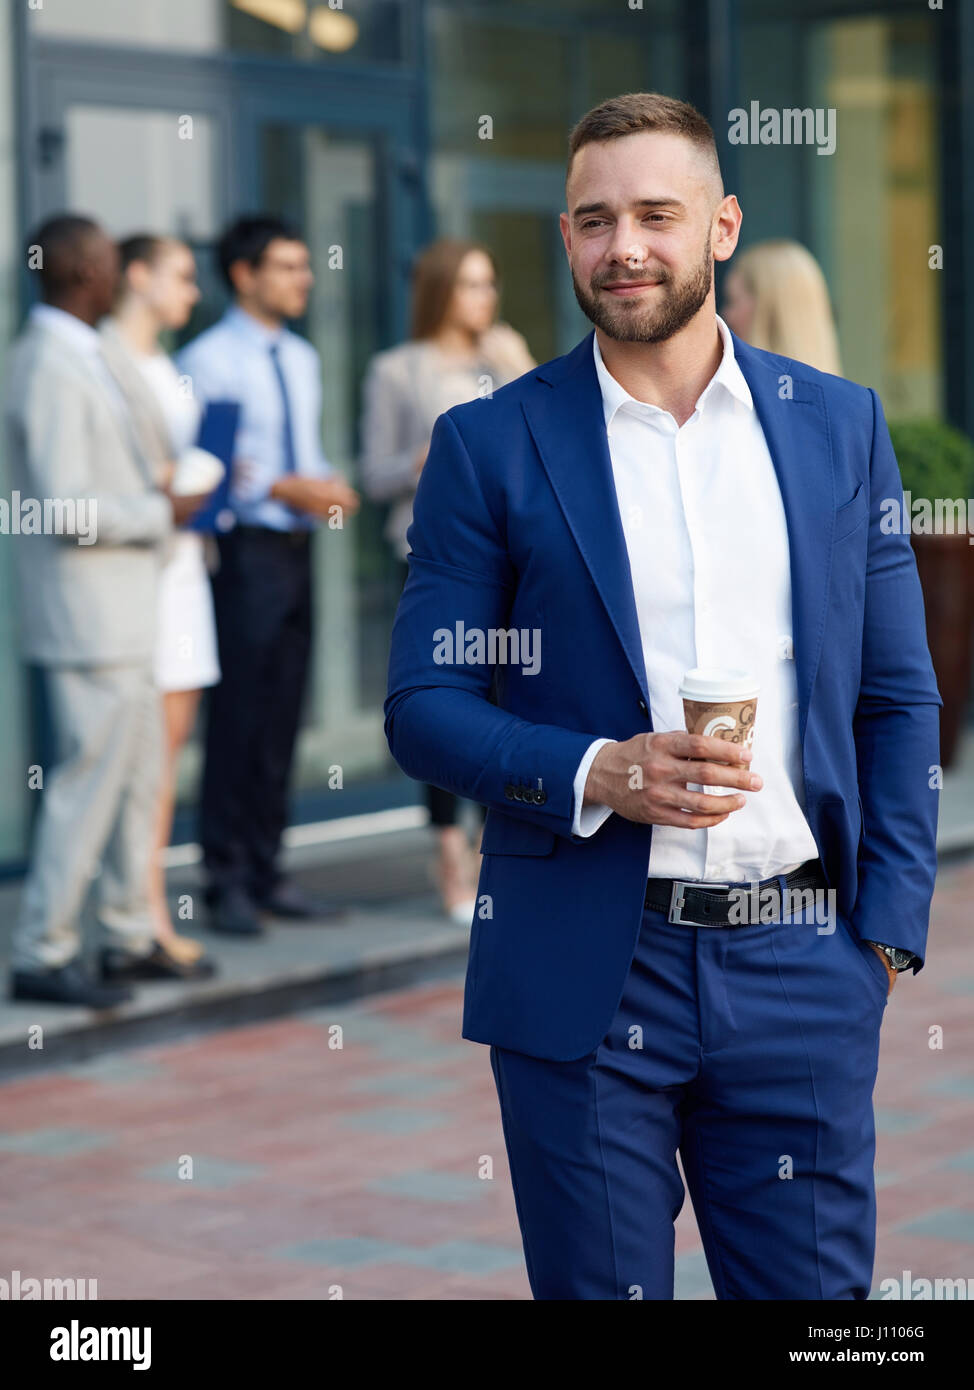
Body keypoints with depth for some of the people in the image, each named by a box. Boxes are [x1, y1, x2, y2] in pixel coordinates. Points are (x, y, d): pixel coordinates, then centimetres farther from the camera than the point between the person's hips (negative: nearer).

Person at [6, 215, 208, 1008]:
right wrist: (161, 513, -13)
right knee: (88, 782, -4)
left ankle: (130, 938, 24)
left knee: (139, 777, 15)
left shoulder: (75, 358, 14)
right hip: (89, 615, -10)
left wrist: (157, 495, 12)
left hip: (119, 613, 10)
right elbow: (68, 507, -24)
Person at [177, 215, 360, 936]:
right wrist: (284, 489, -19)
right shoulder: (209, 360, -8)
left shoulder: (302, 360, 17)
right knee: (237, 717, -4)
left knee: (283, 717, 11)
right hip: (244, 549, -7)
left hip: (295, 550, 7)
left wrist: (328, 485, 1)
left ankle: (267, 871, 19)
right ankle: (228, 882, 4)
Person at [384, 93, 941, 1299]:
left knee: (816, 1285, 6)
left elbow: (898, 699, 9)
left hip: (800, 966, 2)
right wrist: (596, 775, -17)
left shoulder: (839, 425, 7)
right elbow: (421, 709, 0)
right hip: (584, 968, -1)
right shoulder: (490, 443, 1)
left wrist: (888, 926, 0)